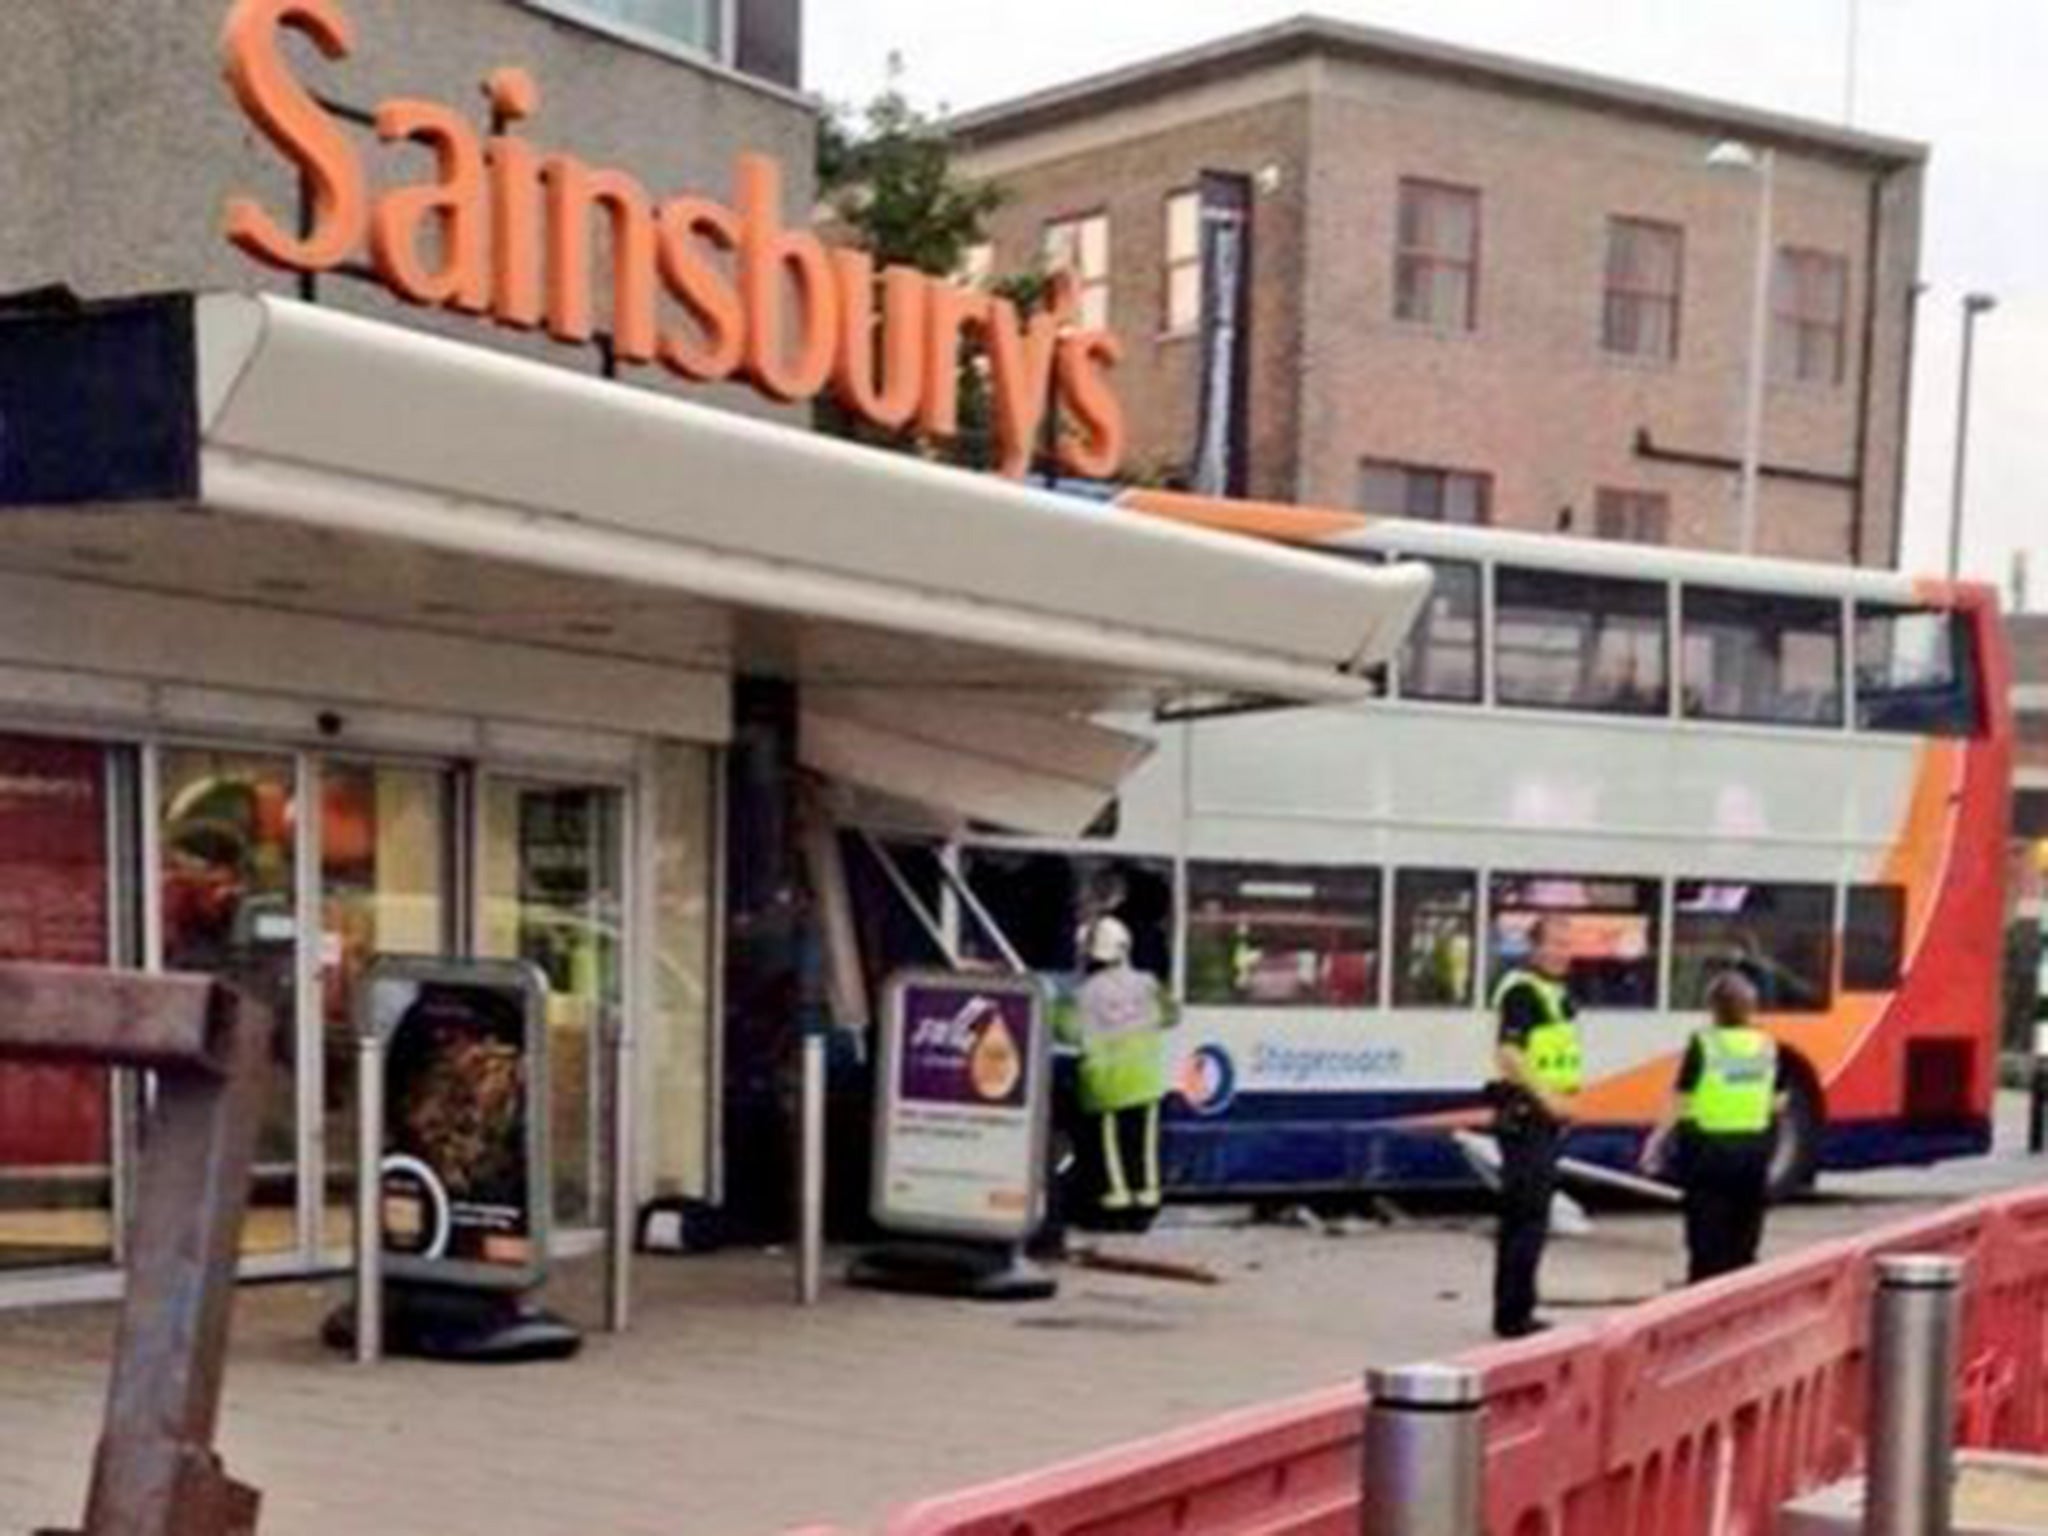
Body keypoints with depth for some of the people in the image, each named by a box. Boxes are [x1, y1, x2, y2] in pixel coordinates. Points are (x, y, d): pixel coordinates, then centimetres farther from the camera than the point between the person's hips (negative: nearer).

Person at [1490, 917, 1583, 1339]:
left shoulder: (1558, 992, 17)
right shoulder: (1521, 991, -14)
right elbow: (1507, 1055, -23)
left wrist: (1564, 1099, 16)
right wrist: (1545, 1096, -24)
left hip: (1547, 1115, 10)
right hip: (1525, 1113, -10)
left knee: (1523, 1216, 15)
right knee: (1528, 1217, -8)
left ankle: (1513, 1311, 22)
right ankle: (1513, 1315, -4)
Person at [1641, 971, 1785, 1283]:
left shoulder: (1703, 1045, -11)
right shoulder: (1767, 1047, 2)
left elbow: (1679, 1100, -9)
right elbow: (1778, 1103, 7)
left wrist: (1657, 1140, 0)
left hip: (1709, 1147, -4)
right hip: (1755, 1148, 4)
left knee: (1707, 1239, 1)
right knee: (1743, 1240, 13)